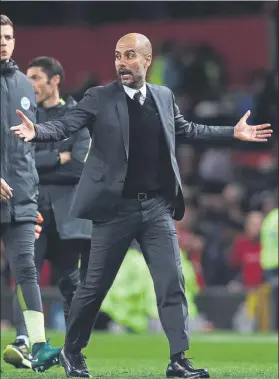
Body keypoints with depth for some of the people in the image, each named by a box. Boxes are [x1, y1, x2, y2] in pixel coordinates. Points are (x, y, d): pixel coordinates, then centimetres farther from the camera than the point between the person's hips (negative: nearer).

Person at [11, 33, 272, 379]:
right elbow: (66, 125, -12)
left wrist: (233, 132, 26)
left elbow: (185, 130, 24)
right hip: (115, 207, -3)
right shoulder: (99, 98, -5)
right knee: (94, 286, 5)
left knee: (172, 283, -4)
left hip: (157, 207, 3)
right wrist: (36, 131, -33)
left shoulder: (164, 97, 8)